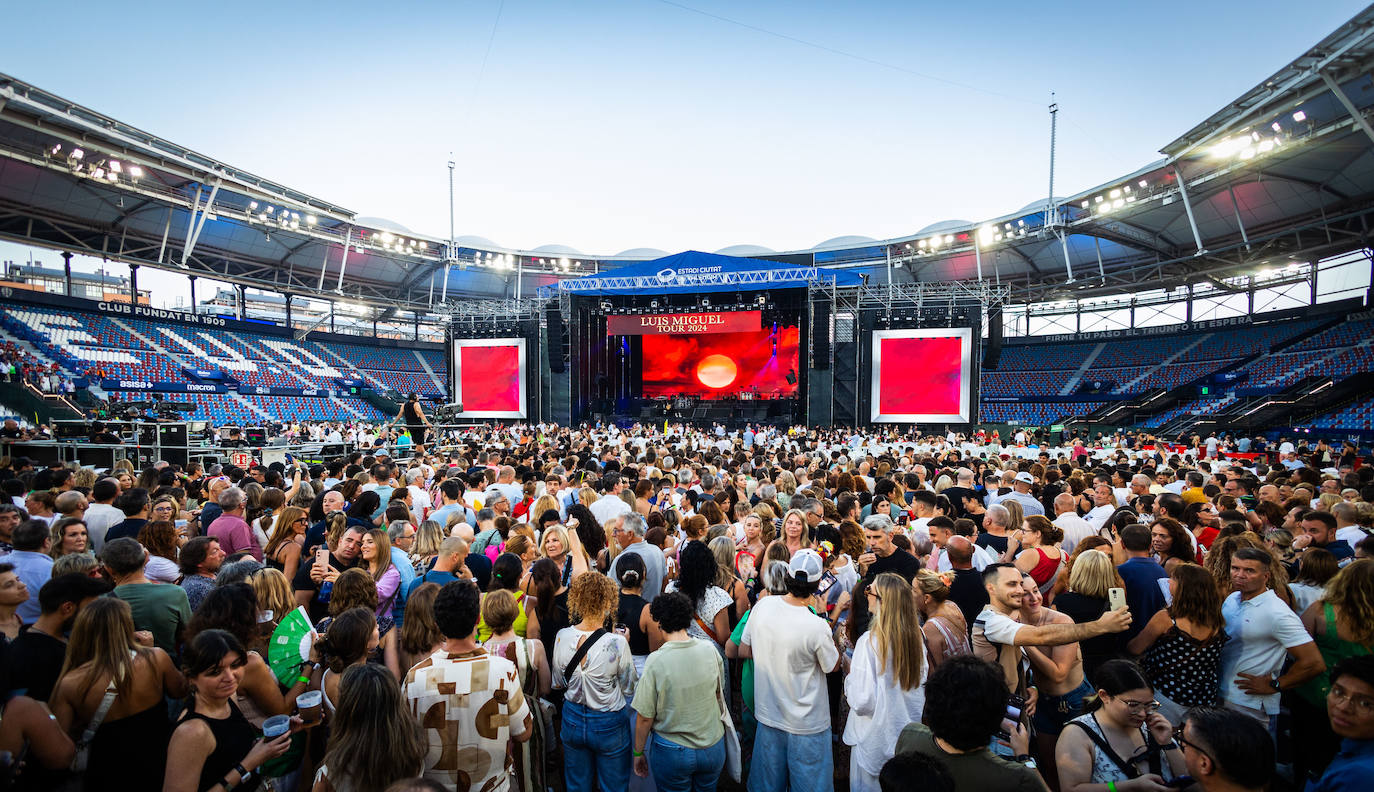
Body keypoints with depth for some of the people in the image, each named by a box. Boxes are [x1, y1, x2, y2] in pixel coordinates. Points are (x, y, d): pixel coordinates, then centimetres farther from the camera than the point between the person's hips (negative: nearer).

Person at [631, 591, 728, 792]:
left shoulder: (656, 661, -21)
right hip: (714, 749, 3)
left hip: (672, 752, -3)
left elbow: (645, 717, -14)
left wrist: (638, 753, 1)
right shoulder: (710, 651, -9)